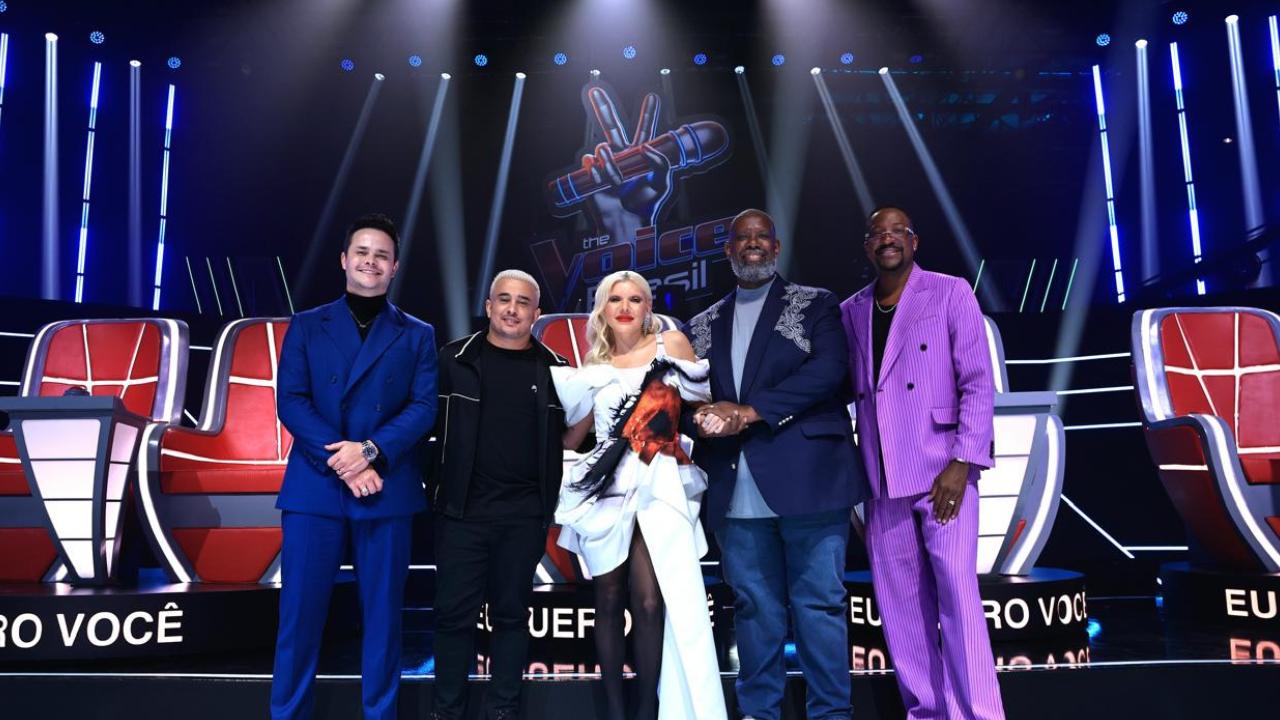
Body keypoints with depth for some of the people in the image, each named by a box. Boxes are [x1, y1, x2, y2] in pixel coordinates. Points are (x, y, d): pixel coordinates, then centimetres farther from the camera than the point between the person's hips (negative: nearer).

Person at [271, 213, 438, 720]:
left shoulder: (417, 335, 10)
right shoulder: (306, 326, 10)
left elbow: (424, 408, -1)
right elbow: (290, 402, 0)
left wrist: (370, 451, -15)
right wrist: (340, 460, -13)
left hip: (387, 492, 0)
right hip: (314, 488, 0)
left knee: (382, 613, 6)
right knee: (299, 613, 5)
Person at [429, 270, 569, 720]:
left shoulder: (553, 369, 5)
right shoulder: (455, 358, 2)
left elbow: (568, 438, 10)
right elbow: (428, 422, 3)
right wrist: (436, 488, -4)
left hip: (524, 513, 1)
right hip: (462, 508, -1)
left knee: (511, 613, 11)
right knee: (455, 612, 5)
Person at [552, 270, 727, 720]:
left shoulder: (670, 344, 6)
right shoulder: (594, 363, 15)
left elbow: (703, 403, 3)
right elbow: (571, 435, 16)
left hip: (656, 485, -3)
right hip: (605, 488, 3)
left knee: (649, 601, -10)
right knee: (609, 599, 5)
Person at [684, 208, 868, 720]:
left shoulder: (815, 304, 7)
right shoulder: (703, 325, 17)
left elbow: (828, 371, -8)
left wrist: (747, 413, -14)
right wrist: (707, 417, -12)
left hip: (807, 479, -3)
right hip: (737, 491, 3)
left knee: (819, 602, 2)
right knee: (754, 606, 10)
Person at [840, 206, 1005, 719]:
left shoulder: (950, 293, 1)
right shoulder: (851, 312, 11)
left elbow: (978, 383, -5)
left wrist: (963, 463, -13)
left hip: (942, 471, -4)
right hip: (881, 482, 4)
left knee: (957, 594, -7)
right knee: (901, 604, 7)